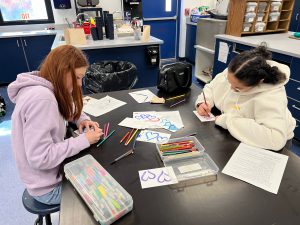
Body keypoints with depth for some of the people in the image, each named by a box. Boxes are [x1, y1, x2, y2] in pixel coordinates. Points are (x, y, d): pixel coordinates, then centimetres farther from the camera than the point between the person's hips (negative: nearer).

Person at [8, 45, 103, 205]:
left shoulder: (44, 89, -1)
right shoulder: (40, 98, -30)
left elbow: (66, 110, 17)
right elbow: (40, 158, -31)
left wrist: (81, 119, -4)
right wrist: (84, 140, -25)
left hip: (55, 171, 8)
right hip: (49, 187, -8)